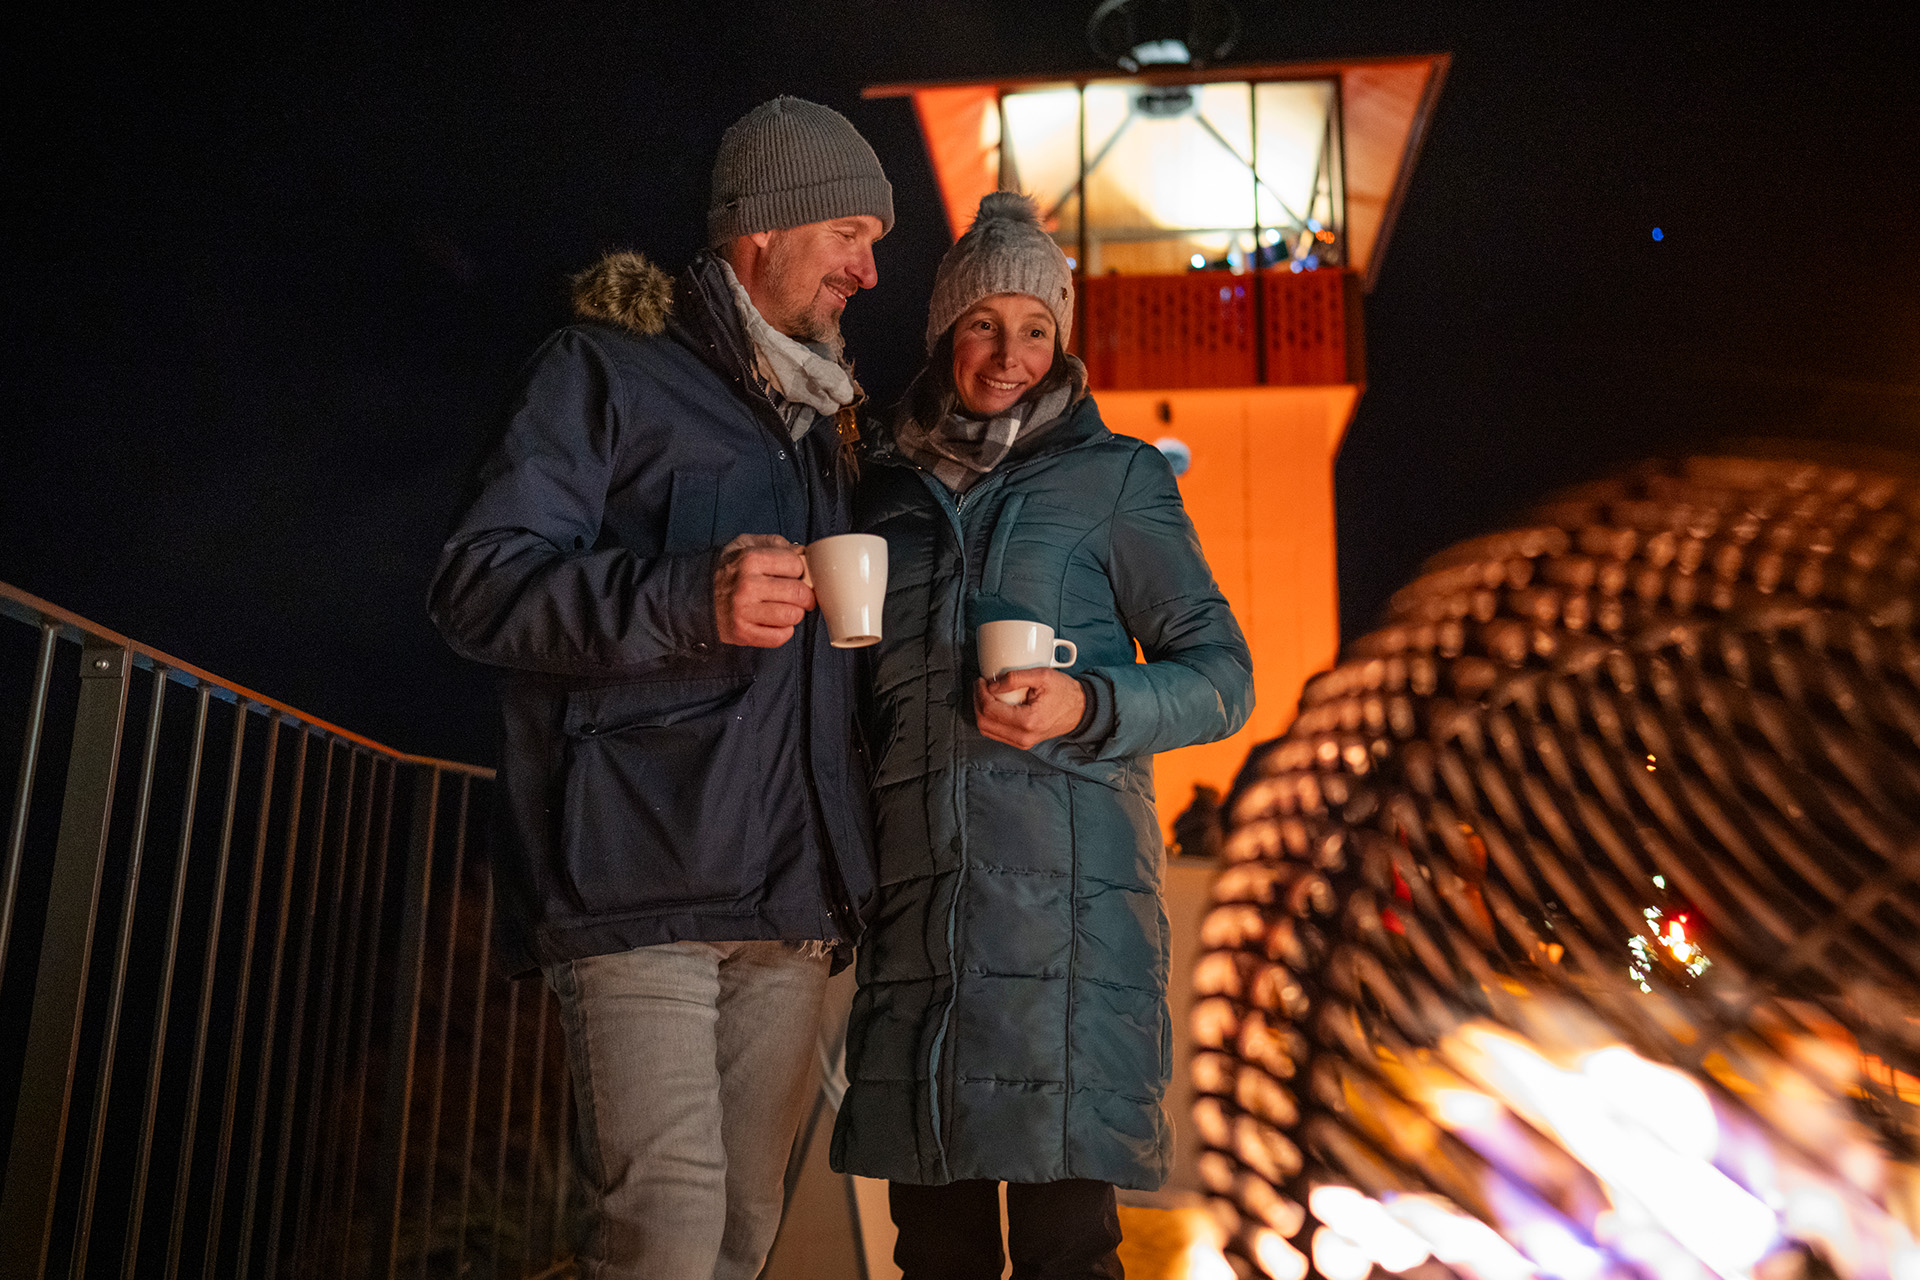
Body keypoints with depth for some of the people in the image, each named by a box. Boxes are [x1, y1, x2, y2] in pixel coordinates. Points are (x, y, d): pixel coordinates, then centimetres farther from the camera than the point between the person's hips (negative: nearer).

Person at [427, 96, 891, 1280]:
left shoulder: (820, 418, 23)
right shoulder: (609, 372, 2)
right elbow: (479, 585, -8)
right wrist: (690, 600, -22)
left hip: (789, 907, 7)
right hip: (643, 887, -6)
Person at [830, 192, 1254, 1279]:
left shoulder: (1115, 475, 9)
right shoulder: (889, 486, 18)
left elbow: (1222, 675, 6)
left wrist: (1088, 707, -13)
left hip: (1066, 879, -3)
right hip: (914, 888, 3)